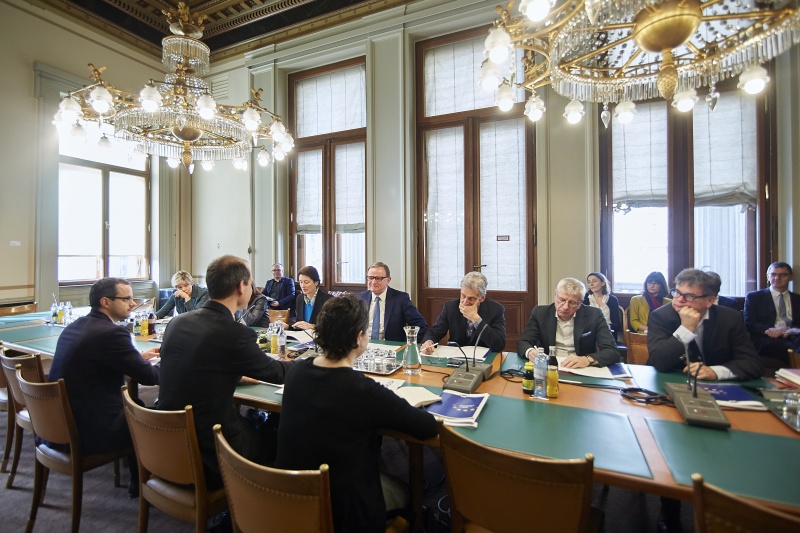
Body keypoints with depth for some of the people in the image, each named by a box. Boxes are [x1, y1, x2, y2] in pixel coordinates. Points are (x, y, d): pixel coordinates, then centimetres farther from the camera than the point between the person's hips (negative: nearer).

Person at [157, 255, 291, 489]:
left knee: (253, 425, 25)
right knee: (275, 439, 16)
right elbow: (275, 373, -6)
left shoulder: (176, 322, -2)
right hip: (209, 455, -6)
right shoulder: (236, 333, -23)